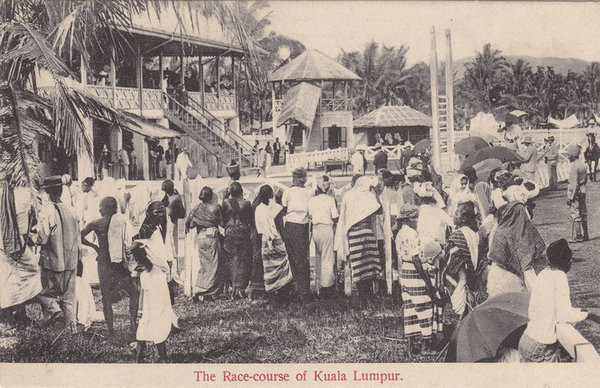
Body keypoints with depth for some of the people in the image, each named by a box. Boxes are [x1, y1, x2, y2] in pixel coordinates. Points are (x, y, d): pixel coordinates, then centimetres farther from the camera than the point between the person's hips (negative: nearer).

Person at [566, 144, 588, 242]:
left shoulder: (574, 166, -18)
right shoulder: (584, 165, 9)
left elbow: (573, 184, -20)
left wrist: (569, 197, -18)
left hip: (576, 192, -9)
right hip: (583, 191, 9)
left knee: (576, 214, -4)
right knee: (583, 213, 14)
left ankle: (578, 237, -3)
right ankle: (585, 235, 21)